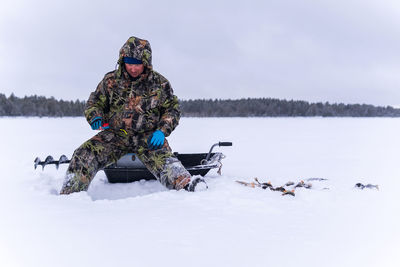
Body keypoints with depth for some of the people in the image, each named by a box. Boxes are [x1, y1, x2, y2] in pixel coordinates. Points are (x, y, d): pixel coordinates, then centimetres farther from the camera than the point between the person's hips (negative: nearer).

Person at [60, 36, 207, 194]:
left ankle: (186, 185, -52)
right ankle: (68, 195, -17)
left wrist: (162, 131, -7)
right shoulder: (111, 80, 7)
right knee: (84, 154, -21)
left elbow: (172, 108, 10)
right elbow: (94, 103, 16)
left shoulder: (159, 83, 4)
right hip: (115, 134, 2)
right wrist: (95, 118, -8)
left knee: (161, 158, -33)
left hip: (148, 136, -2)